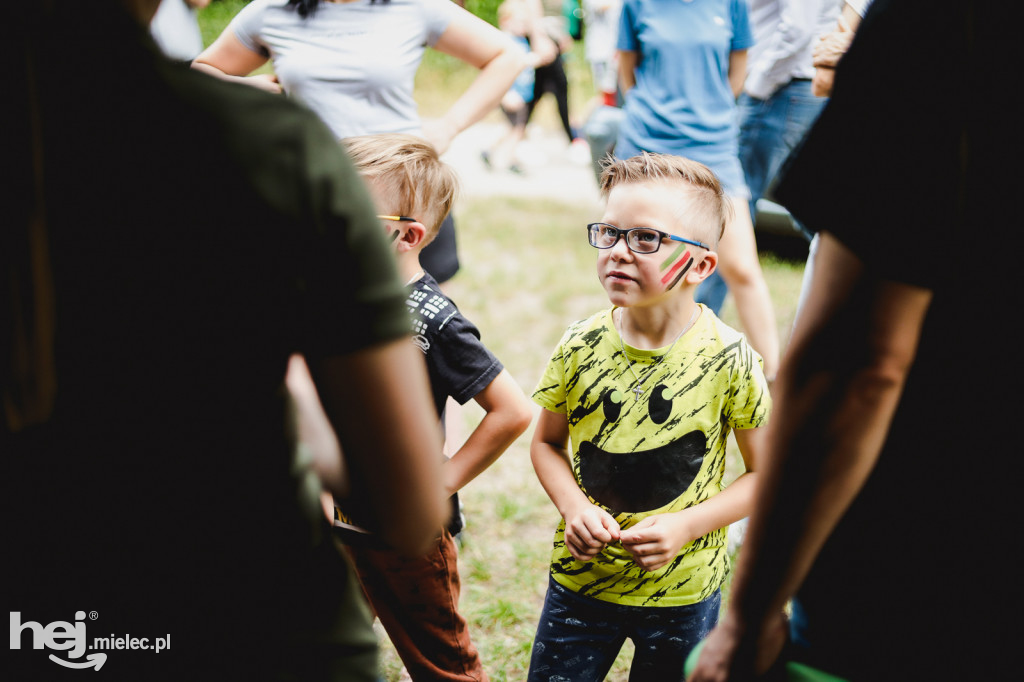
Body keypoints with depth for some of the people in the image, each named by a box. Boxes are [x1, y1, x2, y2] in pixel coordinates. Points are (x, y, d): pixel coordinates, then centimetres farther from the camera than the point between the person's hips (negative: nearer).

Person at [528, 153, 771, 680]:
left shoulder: (729, 360, -15)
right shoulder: (580, 349, -9)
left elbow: (765, 472, -6)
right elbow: (547, 442, 6)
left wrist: (686, 526, -18)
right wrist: (573, 507, -12)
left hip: (684, 592, -2)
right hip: (580, 578, 2)